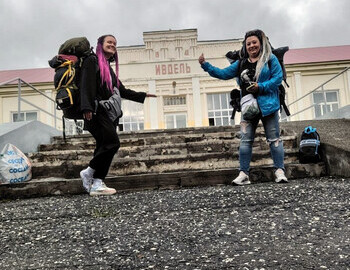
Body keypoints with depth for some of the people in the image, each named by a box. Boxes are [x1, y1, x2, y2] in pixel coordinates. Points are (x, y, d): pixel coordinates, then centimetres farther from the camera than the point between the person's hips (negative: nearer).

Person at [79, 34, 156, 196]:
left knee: (104, 146, 0)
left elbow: (123, 91, 30)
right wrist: (86, 107, -24)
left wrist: (143, 95, 30)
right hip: (96, 110, -8)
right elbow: (86, 85, -11)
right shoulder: (92, 61, 3)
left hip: (108, 112, 8)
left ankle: (97, 185, 2)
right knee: (112, 142, -19)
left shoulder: (110, 68, 26)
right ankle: (89, 172, -4)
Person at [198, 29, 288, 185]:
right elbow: (223, 74, 16)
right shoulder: (241, 64, 16)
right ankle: (243, 174, 4)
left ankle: (279, 171, 7)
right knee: (245, 140, 1)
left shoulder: (270, 59, 3)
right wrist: (205, 65, 9)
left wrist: (260, 87, -15)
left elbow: (278, 77, -5)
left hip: (267, 105, -4)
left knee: (274, 139, 1)